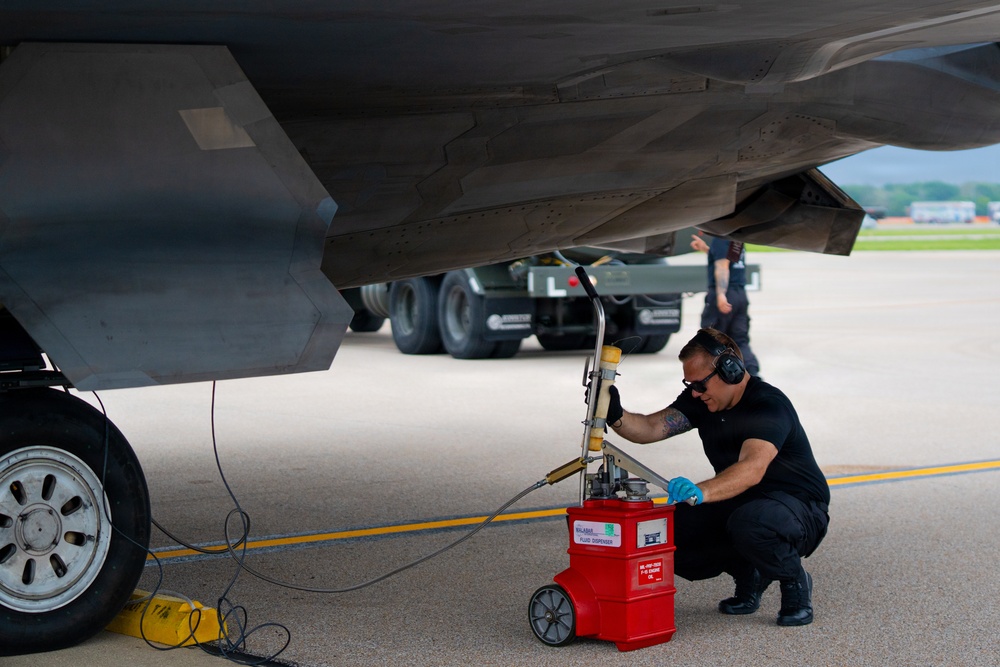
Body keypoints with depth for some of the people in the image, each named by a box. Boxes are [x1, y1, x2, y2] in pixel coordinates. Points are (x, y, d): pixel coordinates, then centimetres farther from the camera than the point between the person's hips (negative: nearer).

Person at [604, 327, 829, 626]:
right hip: (740, 504, 8)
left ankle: (794, 581, -9)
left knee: (749, 523, -40)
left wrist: (701, 491, -58)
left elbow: (752, 469, -42)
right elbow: (650, 428, -6)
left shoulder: (769, 405, -26)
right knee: (671, 532, -14)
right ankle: (748, 573, 10)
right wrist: (615, 416, -28)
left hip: (801, 509, -8)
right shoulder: (702, 399, 0)